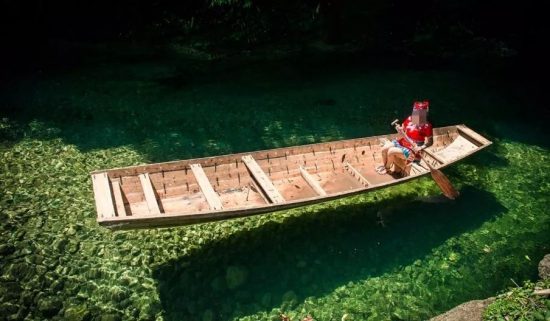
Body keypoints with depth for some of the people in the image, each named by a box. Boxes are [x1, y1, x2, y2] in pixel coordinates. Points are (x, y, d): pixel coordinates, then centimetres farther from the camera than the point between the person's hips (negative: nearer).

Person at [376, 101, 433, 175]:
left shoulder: (426, 126, -17)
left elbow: (430, 141, -12)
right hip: (402, 142, 7)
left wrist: (421, 147, -28)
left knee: (391, 151, -23)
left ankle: (387, 168, 6)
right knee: (384, 148, -9)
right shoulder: (409, 119, 1)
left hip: (412, 150, -7)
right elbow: (403, 129, 15)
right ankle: (384, 164, 19)